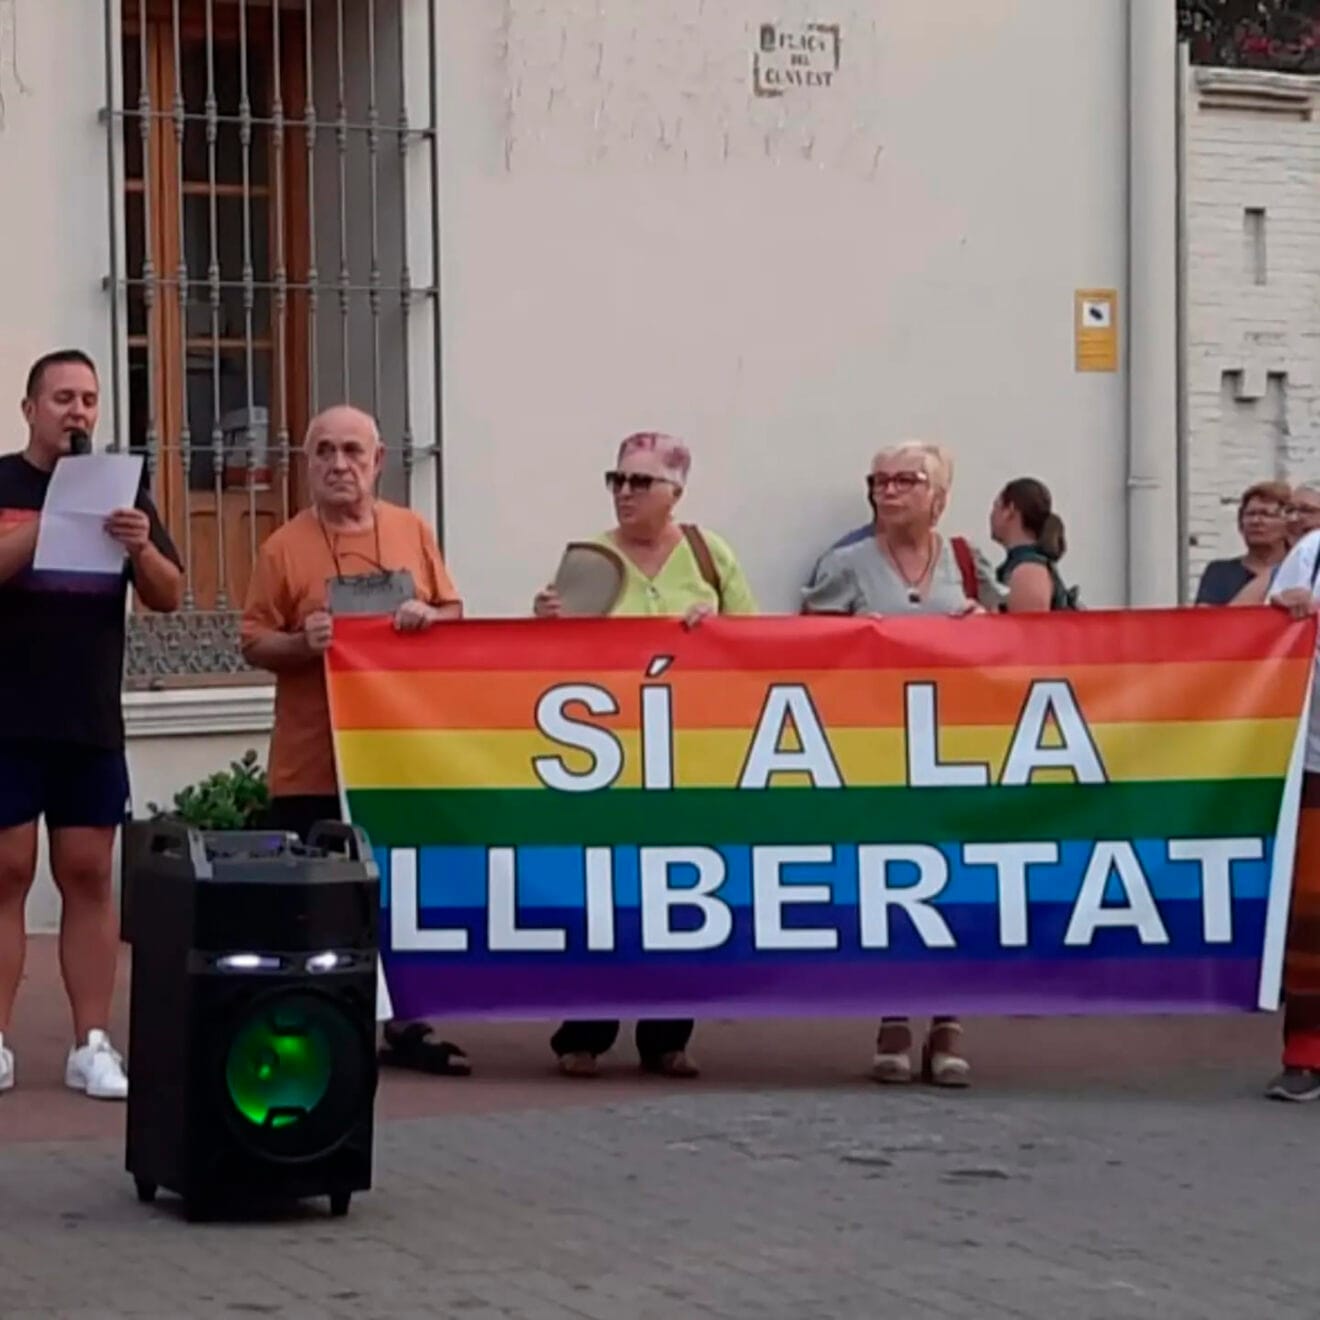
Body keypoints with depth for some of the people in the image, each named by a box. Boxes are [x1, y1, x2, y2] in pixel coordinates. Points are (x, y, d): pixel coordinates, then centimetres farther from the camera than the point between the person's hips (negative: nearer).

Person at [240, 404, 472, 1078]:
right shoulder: (283, 547, -3)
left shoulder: (412, 531, 7)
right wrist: (302, 643, -20)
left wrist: (429, 616, -11)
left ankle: (405, 1028, 18)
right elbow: (254, 644, -1)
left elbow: (455, 615, 11)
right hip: (312, 763, -3)